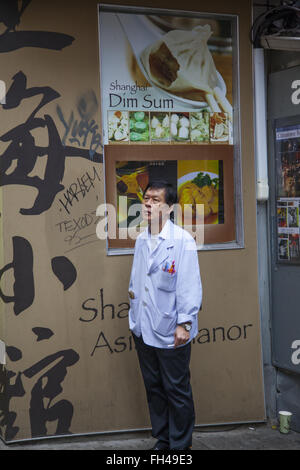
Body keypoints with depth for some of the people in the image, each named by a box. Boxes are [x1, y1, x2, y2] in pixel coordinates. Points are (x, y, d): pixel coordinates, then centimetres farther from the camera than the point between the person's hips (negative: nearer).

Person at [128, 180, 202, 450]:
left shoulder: (183, 240, -12)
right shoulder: (141, 240, 10)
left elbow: (190, 285, -15)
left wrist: (184, 323, -18)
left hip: (170, 331, -7)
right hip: (143, 329, 7)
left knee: (176, 391, 4)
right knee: (154, 387, 17)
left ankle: (180, 446, 19)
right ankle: (162, 440, 31)